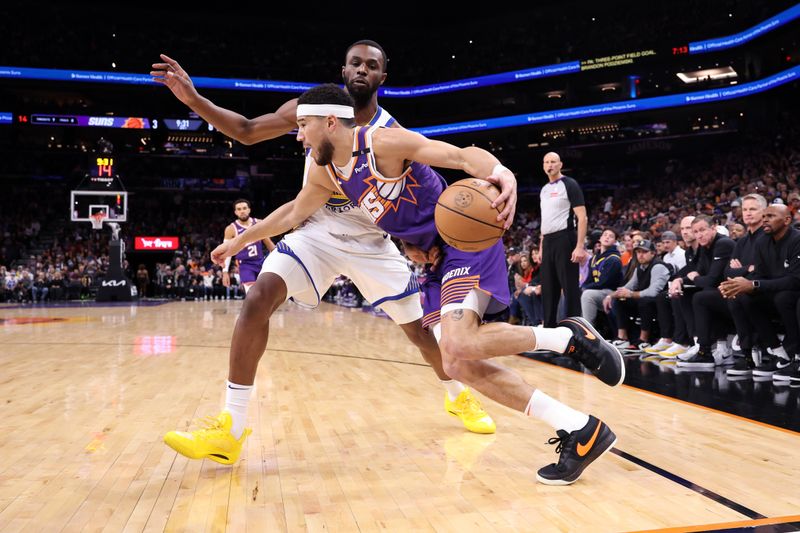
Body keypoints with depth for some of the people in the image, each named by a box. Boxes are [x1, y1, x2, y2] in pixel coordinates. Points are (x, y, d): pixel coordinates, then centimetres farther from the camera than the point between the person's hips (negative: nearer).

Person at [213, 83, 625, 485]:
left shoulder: (383, 142, -15)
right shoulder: (324, 171, 9)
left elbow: (460, 155, -23)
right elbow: (293, 213, 25)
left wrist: (500, 172, -44)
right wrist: (240, 241, 32)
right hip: (431, 256, 8)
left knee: (458, 345, -29)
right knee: (458, 366, -6)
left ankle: (568, 337, -6)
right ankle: (579, 430, -2)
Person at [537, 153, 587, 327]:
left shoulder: (569, 184, -5)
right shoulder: (544, 190, 18)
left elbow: (582, 218, -11)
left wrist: (580, 246, -20)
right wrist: (541, 247, 18)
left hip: (564, 240, -8)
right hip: (548, 242, 8)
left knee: (570, 288, -6)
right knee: (548, 289, 11)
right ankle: (548, 328, 19)